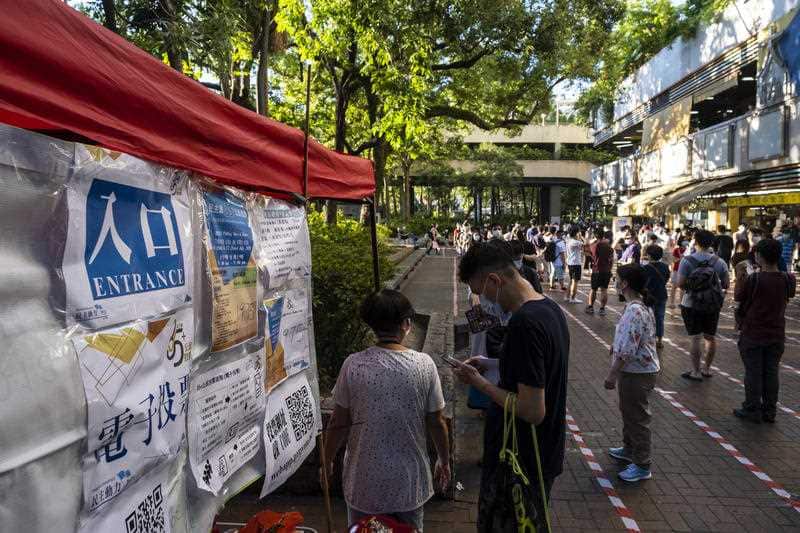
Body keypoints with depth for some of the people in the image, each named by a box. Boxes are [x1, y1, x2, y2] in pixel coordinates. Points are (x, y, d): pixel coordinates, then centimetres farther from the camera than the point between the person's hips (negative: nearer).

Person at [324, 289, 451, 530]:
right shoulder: (424, 365, -14)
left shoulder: (353, 365, -15)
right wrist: (444, 461, 11)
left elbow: (338, 423, -9)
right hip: (409, 481, 1)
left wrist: (328, 461, 8)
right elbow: (436, 422, -5)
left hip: (365, 481, -1)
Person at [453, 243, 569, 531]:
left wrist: (479, 382, -18)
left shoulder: (524, 323, -28)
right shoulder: (551, 308, 2)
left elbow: (533, 412, -28)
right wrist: (492, 366, 6)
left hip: (518, 463, -9)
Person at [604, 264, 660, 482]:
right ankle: (629, 449, 42)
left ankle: (642, 466, 15)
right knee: (628, 411, 24)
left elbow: (627, 350, -28)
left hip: (637, 373, -10)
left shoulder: (634, 311, -26)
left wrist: (612, 374, -21)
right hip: (635, 370, 10)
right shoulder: (641, 305, 6)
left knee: (637, 417, 2)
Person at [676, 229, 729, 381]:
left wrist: (689, 287, 4)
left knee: (696, 338, 1)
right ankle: (707, 369, 25)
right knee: (711, 337, 15)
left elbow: (680, 283, -17)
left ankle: (696, 372, 5)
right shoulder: (719, 262, -3)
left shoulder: (687, 261, -12)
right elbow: (725, 285, 0)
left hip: (692, 305, -3)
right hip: (713, 306, 3)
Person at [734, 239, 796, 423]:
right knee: (771, 373, 14)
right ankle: (769, 411, 23)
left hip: (752, 335, -4)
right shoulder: (788, 280, -6)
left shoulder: (752, 279, -20)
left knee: (753, 373, 7)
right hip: (776, 336, 4)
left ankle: (752, 410, 15)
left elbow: (737, 297, -6)